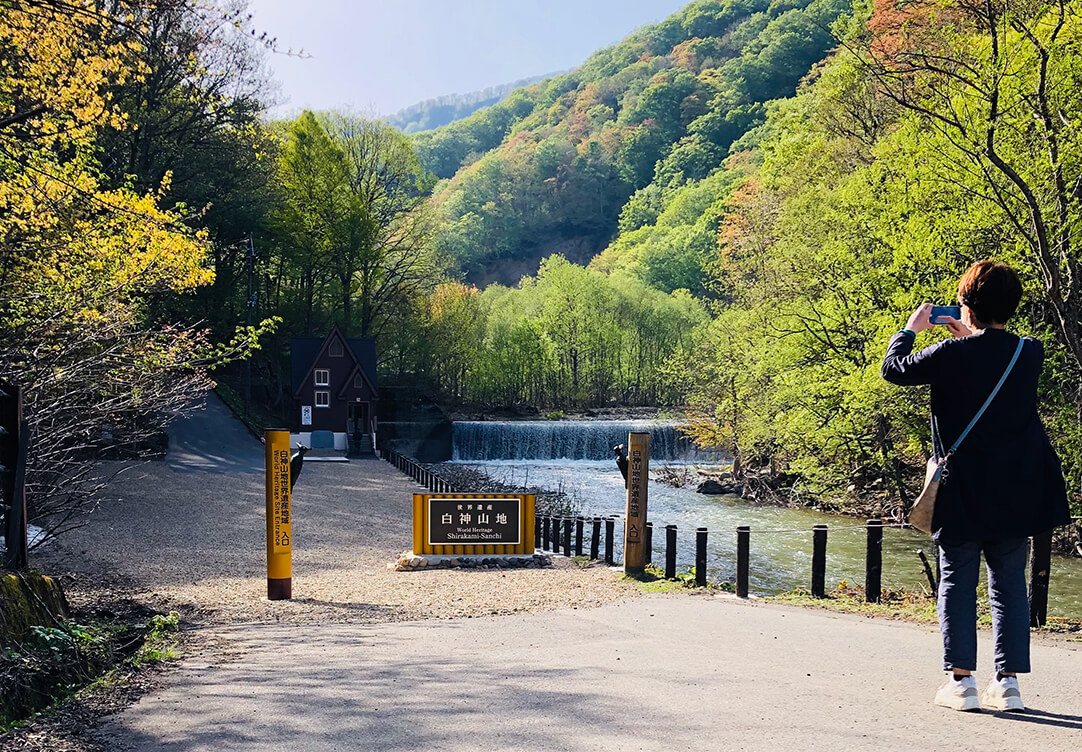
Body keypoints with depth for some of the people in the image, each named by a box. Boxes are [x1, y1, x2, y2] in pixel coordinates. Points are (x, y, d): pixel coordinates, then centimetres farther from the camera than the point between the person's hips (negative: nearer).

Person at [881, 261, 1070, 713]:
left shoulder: (951, 355, -13)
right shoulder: (1030, 353, 0)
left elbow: (893, 369, 0)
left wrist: (911, 329, 15)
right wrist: (970, 338, 24)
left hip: (963, 492, -3)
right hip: (1016, 493, 4)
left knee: (956, 585, 6)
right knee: (1010, 586, 9)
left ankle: (961, 680, 5)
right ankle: (1008, 683, 9)